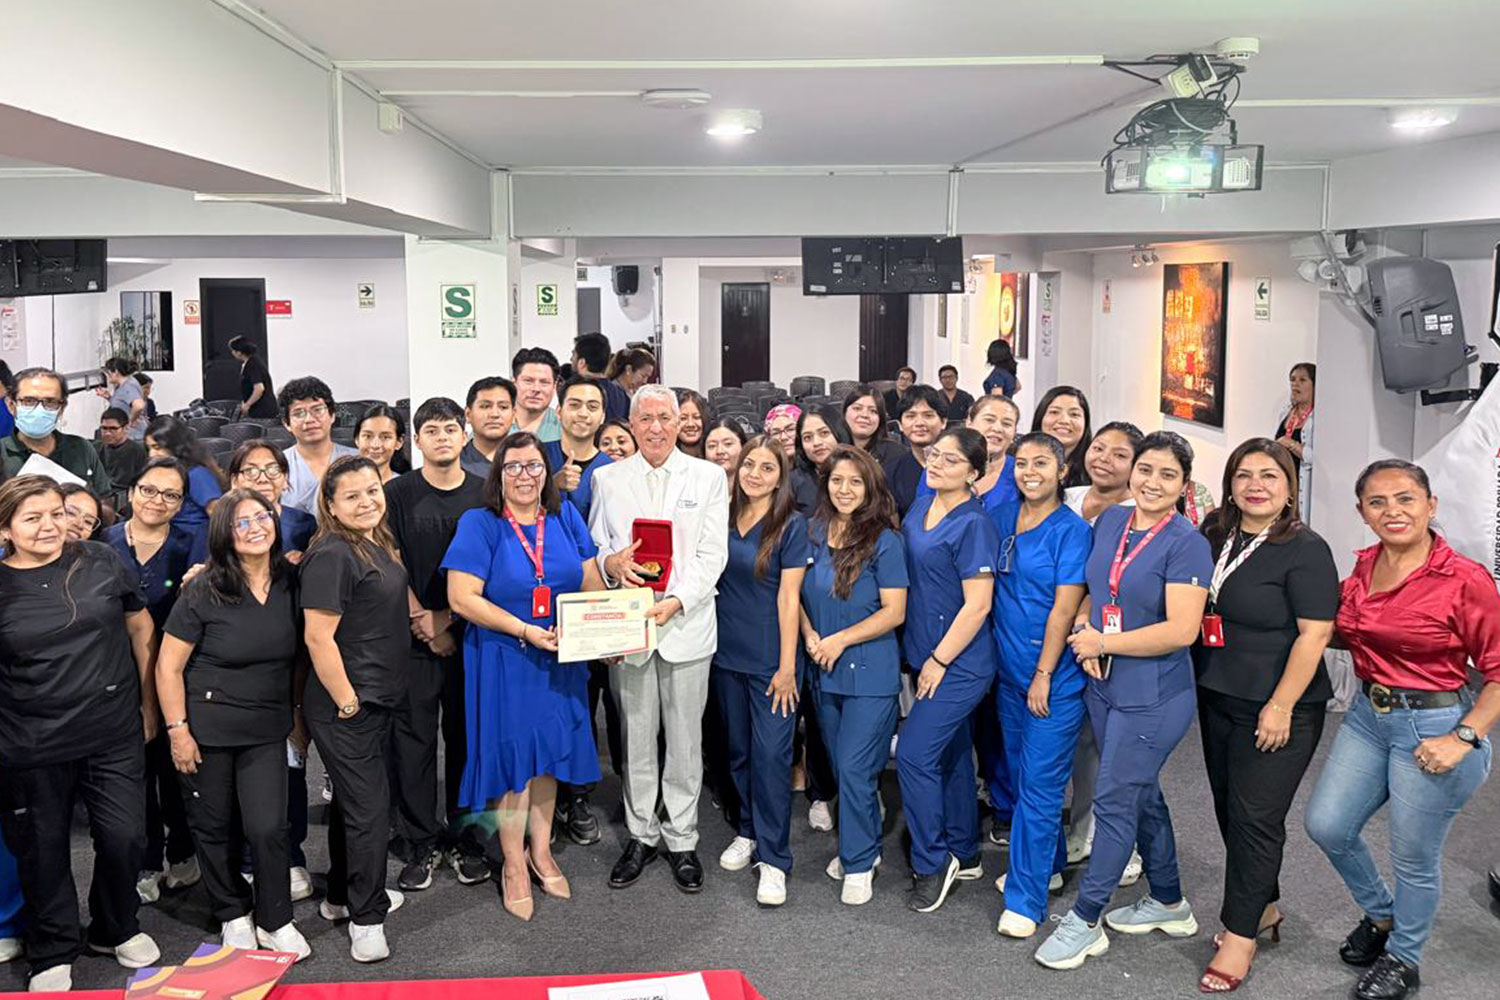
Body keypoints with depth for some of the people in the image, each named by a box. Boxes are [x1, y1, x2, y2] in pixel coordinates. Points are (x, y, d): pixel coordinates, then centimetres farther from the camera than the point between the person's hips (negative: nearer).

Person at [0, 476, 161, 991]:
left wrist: (147, 702, 9)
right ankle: (53, 953, 33)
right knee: (43, 850, 12)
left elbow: (140, 628, 8)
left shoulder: (99, 561, -2)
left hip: (113, 735, 1)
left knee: (124, 837, 5)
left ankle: (116, 930, 32)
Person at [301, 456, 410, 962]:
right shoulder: (332, 555, -21)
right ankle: (366, 920, 12)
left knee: (354, 800, 21)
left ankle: (342, 896, 37)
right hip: (344, 706, -9)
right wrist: (347, 702, -20)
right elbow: (318, 637, -24)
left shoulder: (378, 546, 8)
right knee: (369, 807, -2)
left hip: (377, 700, 9)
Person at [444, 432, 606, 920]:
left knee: (549, 753, 13)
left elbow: (591, 582, 8)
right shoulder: (479, 524, -9)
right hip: (502, 660, -4)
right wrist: (526, 631, -22)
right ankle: (514, 866, 20)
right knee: (512, 756, 3)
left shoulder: (565, 517, 4)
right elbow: (462, 597, -16)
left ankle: (541, 852, 32)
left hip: (561, 659, 4)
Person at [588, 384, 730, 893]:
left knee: (686, 738, 6)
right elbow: (595, 545, 10)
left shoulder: (708, 477, 3)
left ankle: (681, 840, 20)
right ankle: (641, 835, 24)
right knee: (636, 736, 9)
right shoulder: (607, 478, 8)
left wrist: (677, 600, -16)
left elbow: (712, 555, -3)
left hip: (686, 623, -1)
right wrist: (610, 562, -14)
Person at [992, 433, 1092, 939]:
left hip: (1053, 676, -7)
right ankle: (1047, 865, 35)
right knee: (1021, 774, 17)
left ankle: (1025, 898, 3)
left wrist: (1043, 677, -16)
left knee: (1040, 784, -3)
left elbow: (1064, 609, -14)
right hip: (1009, 670, 7)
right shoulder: (1000, 519, 7)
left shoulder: (1072, 530, -11)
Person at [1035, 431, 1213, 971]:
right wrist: (1084, 628, -4)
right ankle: (1169, 901, 36)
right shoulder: (1110, 520, 4)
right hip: (1103, 685, 7)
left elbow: (1181, 630, -22)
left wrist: (1102, 642, -16)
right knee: (1142, 794, 19)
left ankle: (1085, 920, 12)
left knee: (1114, 802, -1)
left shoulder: (1186, 543, -15)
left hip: (1153, 697, -7)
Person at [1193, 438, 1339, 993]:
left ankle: (1241, 935, 11)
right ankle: (1263, 906, 33)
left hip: (1275, 711, -7)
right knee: (1230, 808, 15)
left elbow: (1314, 634, -17)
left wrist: (1280, 707, -19)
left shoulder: (1305, 550, -13)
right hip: (1217, 699, 7)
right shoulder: (1213, 537, 6)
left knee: (1255, 817, -1)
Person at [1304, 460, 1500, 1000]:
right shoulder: (1363, 568, 2)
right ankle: (1380, 915, 38)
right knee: (1326, 824, 10)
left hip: (1433, 725, -6)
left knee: (1414, 857, 9)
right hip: (1369, 715, 7)